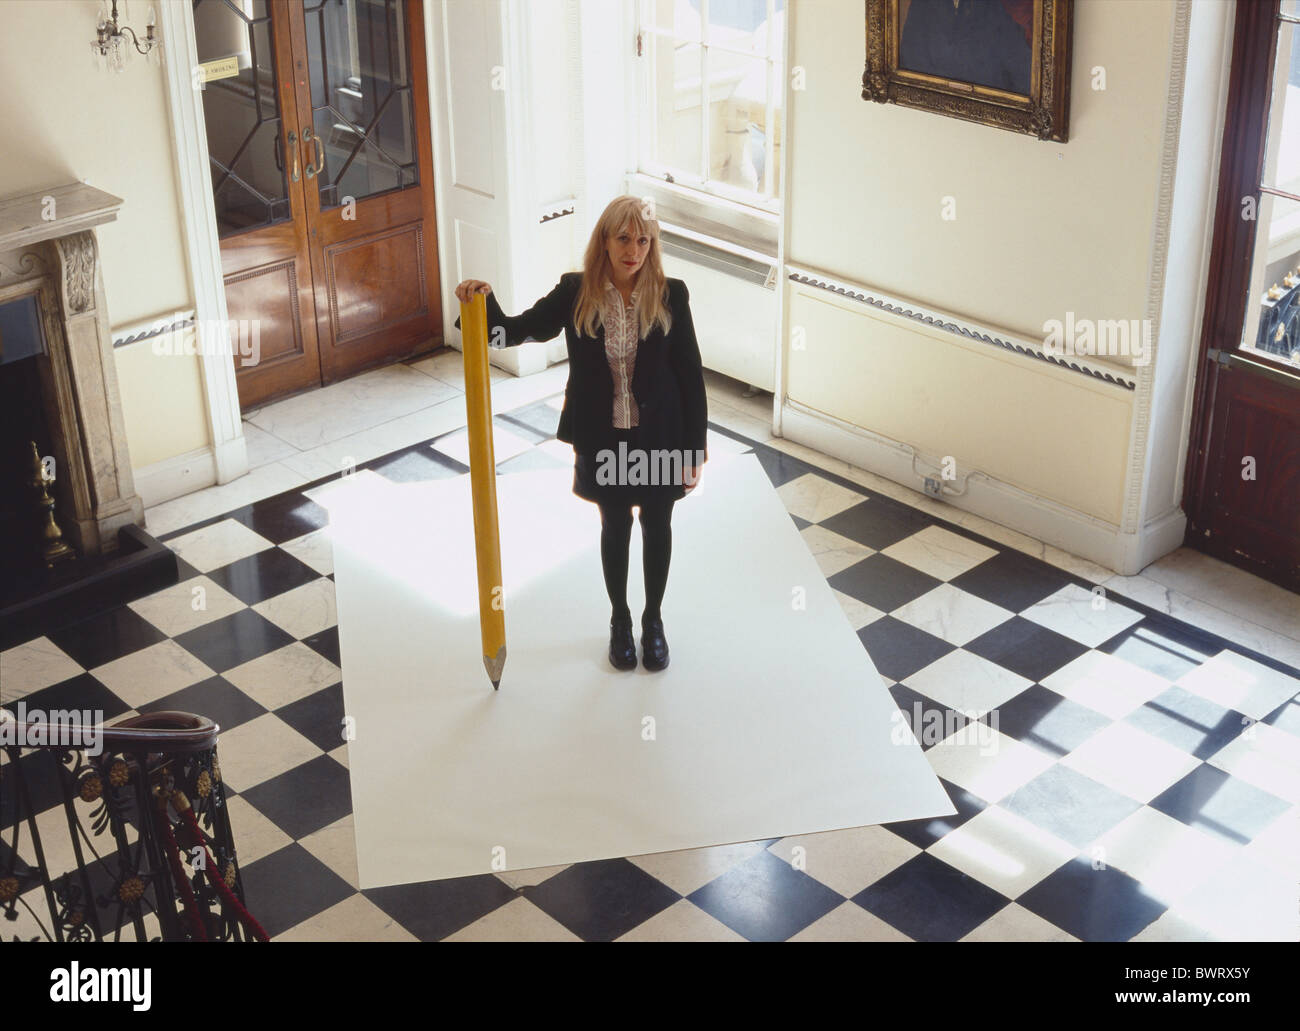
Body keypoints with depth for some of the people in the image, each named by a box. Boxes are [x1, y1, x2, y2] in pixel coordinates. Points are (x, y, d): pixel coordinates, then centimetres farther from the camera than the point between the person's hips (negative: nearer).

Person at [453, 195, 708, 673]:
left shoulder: (670, 295, -12)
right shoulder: (575, 292, -9)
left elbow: (690, 374, -8)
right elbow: (517, 330, -4)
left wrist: (694, 448, -7)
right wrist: (485, 303, -25)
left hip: (659, 436, 0)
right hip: (602, 439, 1)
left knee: (656, 527, 16)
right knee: (614, 527, 17)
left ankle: (653, 620, 37)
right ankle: (620, 620, 38)